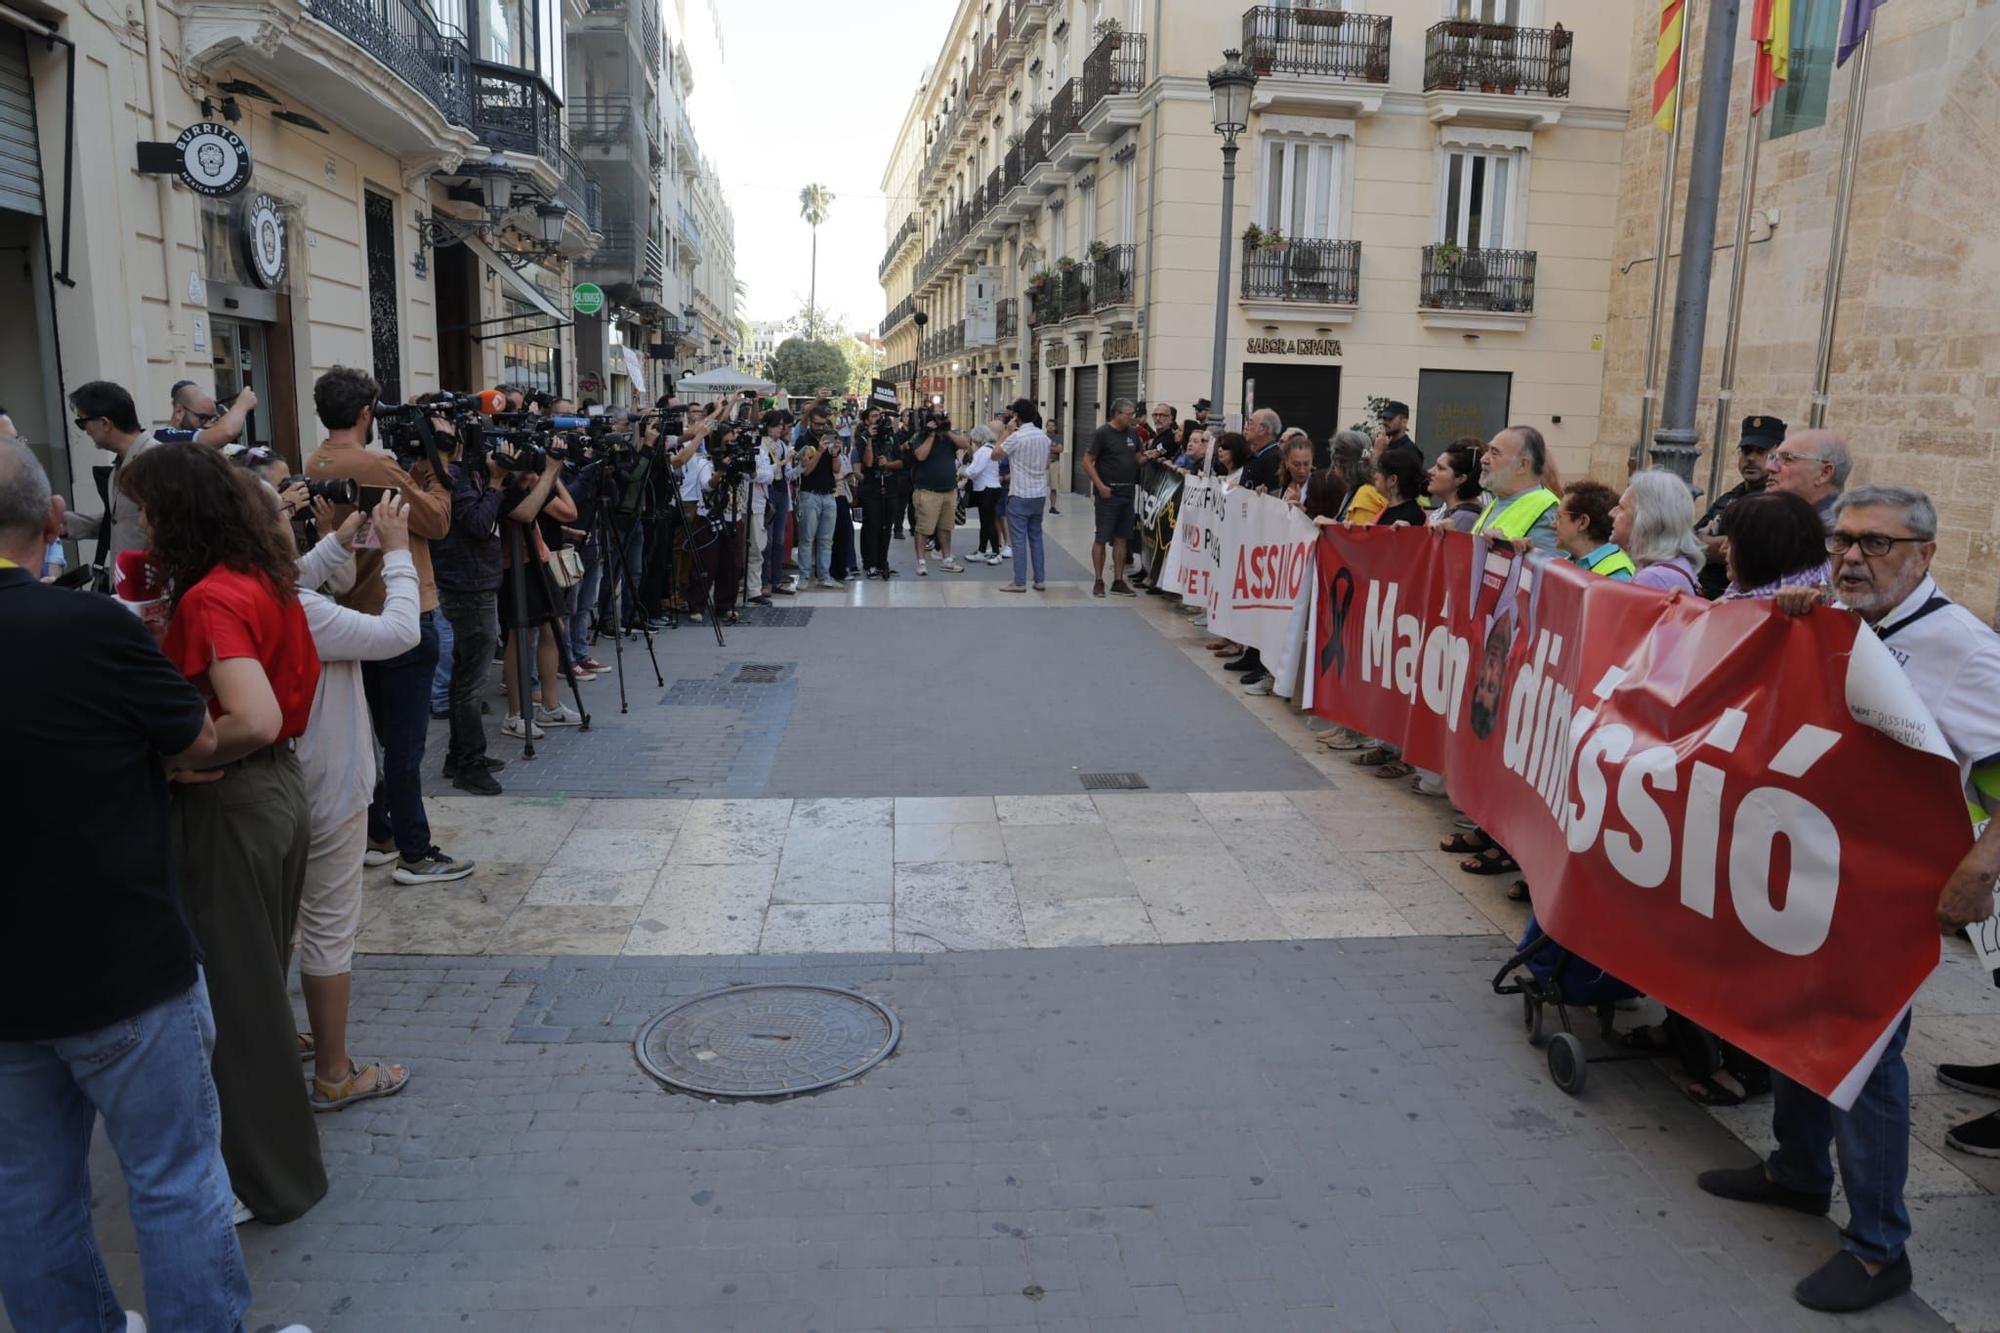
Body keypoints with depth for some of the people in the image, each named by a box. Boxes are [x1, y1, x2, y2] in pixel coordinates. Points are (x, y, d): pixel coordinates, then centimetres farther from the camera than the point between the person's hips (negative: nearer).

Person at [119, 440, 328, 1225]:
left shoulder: (209, 599, -21)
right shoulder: (261, 577, 5)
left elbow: (254, 720, -32)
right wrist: (164, 624, 9)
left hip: (228, 806, -9)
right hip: (277, 786, 9)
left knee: (234, 990, 5)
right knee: (259, 978, 22)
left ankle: (270, 1178, 21)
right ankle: (280, 1151, 38)